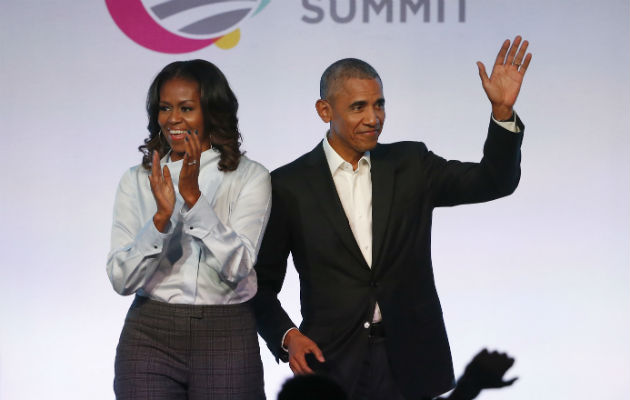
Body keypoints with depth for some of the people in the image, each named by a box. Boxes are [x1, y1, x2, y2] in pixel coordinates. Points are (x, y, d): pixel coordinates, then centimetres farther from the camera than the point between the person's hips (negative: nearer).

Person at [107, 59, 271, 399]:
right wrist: (162, 216, -16)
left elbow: (237, 268, -11)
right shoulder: (137, 181, 6)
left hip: (226, 337, -1)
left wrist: (193, 197, -18)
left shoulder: (250, 177, 1)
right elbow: (121, 280, -3)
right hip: (150, 337, 1)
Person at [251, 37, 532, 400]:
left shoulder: (410, 165, 6)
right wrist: (286, 337, -12)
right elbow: (262, 284, 4)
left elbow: (495, 181, -2)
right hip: (332, 365, -2)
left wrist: (503, 109, -15)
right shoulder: (290, 185, -1)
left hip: (409, 366, 2)